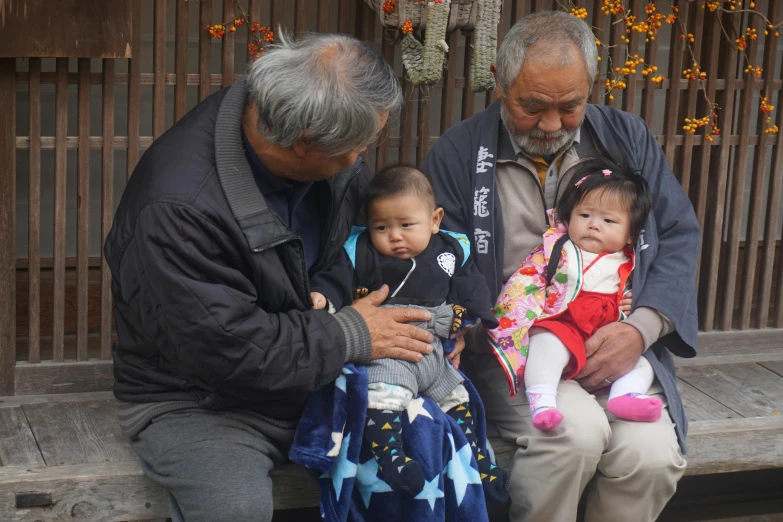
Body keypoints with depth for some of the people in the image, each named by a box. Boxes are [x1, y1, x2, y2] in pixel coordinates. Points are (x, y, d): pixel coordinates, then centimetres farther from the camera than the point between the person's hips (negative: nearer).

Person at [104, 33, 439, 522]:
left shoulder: (340, 159, -8)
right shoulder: (178, 206, -30)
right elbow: (226, 349, -27)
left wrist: (437, 315, -3)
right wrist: (351, 336, -18)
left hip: (316, 377, 6)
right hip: (197, 402, -6)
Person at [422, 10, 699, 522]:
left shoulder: (627, 138, 9)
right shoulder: (458, 154, 0)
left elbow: (679, 235, 7)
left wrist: (640, 329, -9)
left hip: (616, 345, 3)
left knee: (653, 456, -23)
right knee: (575, 432, -31)